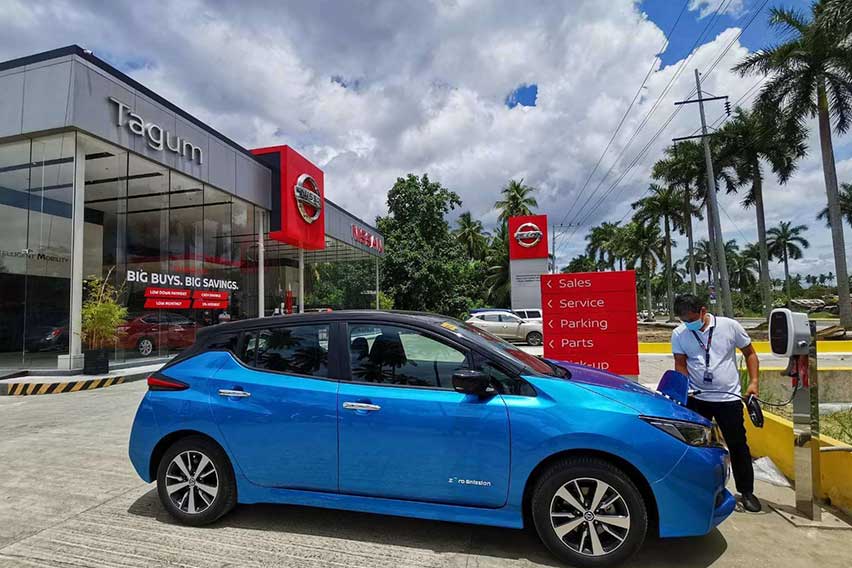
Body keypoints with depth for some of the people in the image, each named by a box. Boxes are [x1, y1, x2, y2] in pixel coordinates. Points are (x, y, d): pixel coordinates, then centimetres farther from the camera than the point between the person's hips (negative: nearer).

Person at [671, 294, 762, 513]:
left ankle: (746, 492, 27)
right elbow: (680, 364, 2)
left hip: (729, 397, -1)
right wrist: (685, 387, -15)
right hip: (696, 399, 1)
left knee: (738, 445, 9)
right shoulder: (679, 334, -2)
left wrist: (753, 382, -4)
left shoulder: (729, 326, -4)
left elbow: (750, 354, 6)